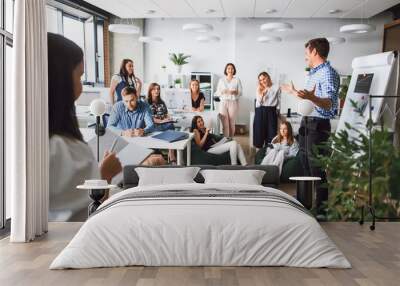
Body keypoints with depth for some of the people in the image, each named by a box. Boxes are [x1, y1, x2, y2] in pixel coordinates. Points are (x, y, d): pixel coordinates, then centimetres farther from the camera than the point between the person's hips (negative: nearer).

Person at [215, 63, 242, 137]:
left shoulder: (237, 80, 6)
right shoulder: (221, 80, 9)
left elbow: (240, 92, 4)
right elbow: (217, 93, 7)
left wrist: (235, 92, -16)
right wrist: (222, 92, -13)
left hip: (233, 103, 0)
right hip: (223, 102, 0)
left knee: (232, 123, 0)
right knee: (225, 123, -8)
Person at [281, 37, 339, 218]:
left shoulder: (328, 73, -13)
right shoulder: (314, 73, 17)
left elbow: (329, 104, -24)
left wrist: (310, 97, -43)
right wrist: (294, 92, 37)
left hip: (318, 125, -10)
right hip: (306, 123, 10)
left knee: (317, 170, -6)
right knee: (306, 167, 15)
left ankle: (322, 210, 2)